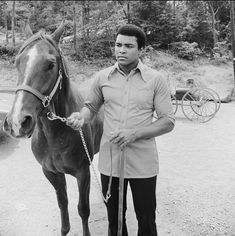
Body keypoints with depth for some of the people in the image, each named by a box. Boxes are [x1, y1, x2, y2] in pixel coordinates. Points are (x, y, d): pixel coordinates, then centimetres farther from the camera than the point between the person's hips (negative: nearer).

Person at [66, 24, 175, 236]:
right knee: (114, 219, 20)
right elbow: (92, 106, 15)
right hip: (109, 160, 2)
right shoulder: (102, 77, 1)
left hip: (143, 163, -2)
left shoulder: (156, 79, -7)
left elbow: (168, 121, -7)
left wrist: (135, 133, -20)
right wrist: (82, 116, -9)